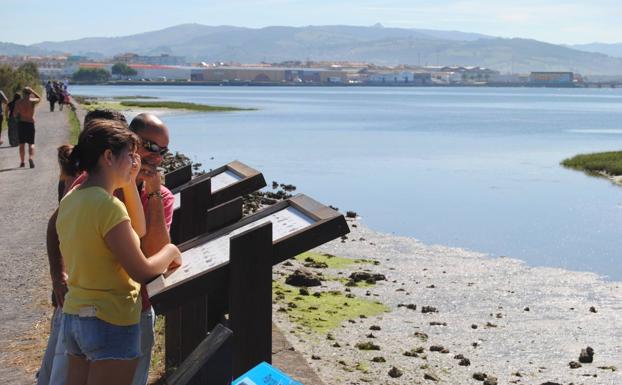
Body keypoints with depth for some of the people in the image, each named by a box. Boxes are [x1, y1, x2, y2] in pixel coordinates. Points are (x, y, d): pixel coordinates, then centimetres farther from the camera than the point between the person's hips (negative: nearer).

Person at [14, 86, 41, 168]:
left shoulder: (18, 102, -1)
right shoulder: (32, 101, -7)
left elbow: (15, 114, 4)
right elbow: (39, 98, 14)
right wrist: (32, 91, 11)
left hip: (21, 123, 2)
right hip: (30, 123, -2)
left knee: (21, 144, 12)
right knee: (31, 143, 2)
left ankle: (22, 162, 13)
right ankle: (31, 157, -23)